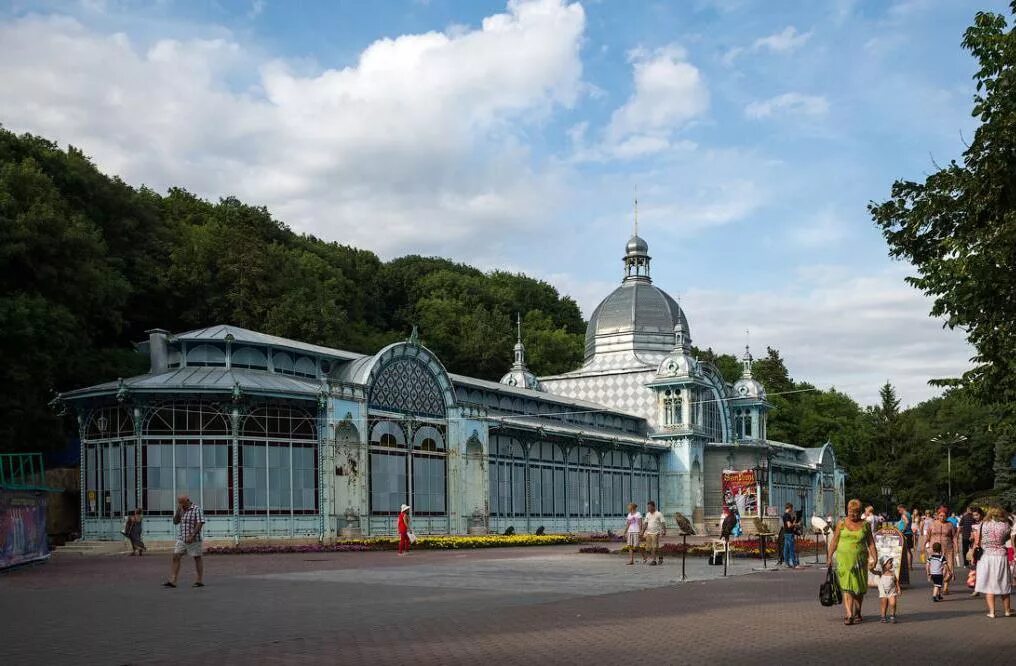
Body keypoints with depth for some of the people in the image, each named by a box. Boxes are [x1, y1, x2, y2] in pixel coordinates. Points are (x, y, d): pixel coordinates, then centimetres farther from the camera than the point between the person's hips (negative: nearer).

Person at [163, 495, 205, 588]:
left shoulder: (196, 509, -9)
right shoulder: (182, 510, 12)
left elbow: (200, 523, -16)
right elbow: (175, 522, 13)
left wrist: (192, 536, -23)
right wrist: (178, 511, -2)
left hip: (193, 540, -7)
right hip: (181, 539, 7)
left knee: (197, 559, 2)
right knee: (176, 558, -3)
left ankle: (200, 581, 10)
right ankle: (172, 581, -5)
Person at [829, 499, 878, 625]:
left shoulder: (864, 525, 5)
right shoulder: (841, 524, 3)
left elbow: (870, 543, 6)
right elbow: (834, 541, 7)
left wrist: (875, 558, -3)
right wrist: (829, 557, 4)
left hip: (860, 559, 2)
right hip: (844, 558, -2)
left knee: (860, 587, 7)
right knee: (847, 586, -12)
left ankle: (857, 613, 24)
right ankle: (849, 615, -19)